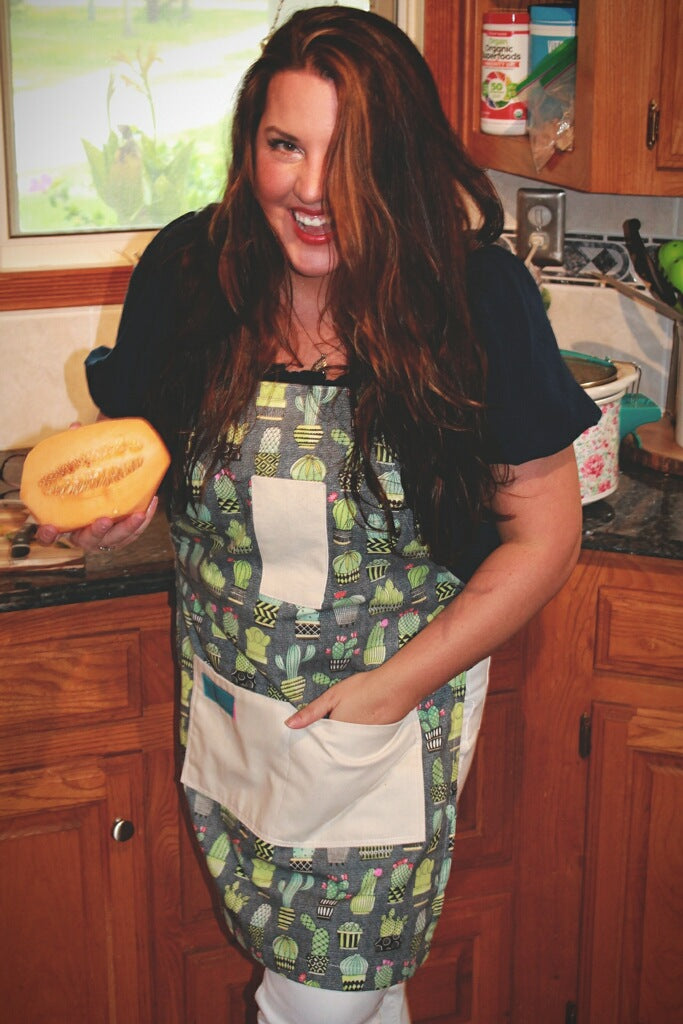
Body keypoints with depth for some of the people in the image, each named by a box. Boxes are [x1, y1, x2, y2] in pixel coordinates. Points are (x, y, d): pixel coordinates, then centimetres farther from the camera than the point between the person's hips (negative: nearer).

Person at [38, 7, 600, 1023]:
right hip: (227, 703, 3)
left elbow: (545, 530, -10)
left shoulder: (476, 296, -17)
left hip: (396, 709, -3)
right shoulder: (188, 270, -10)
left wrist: (402, 682, -13)